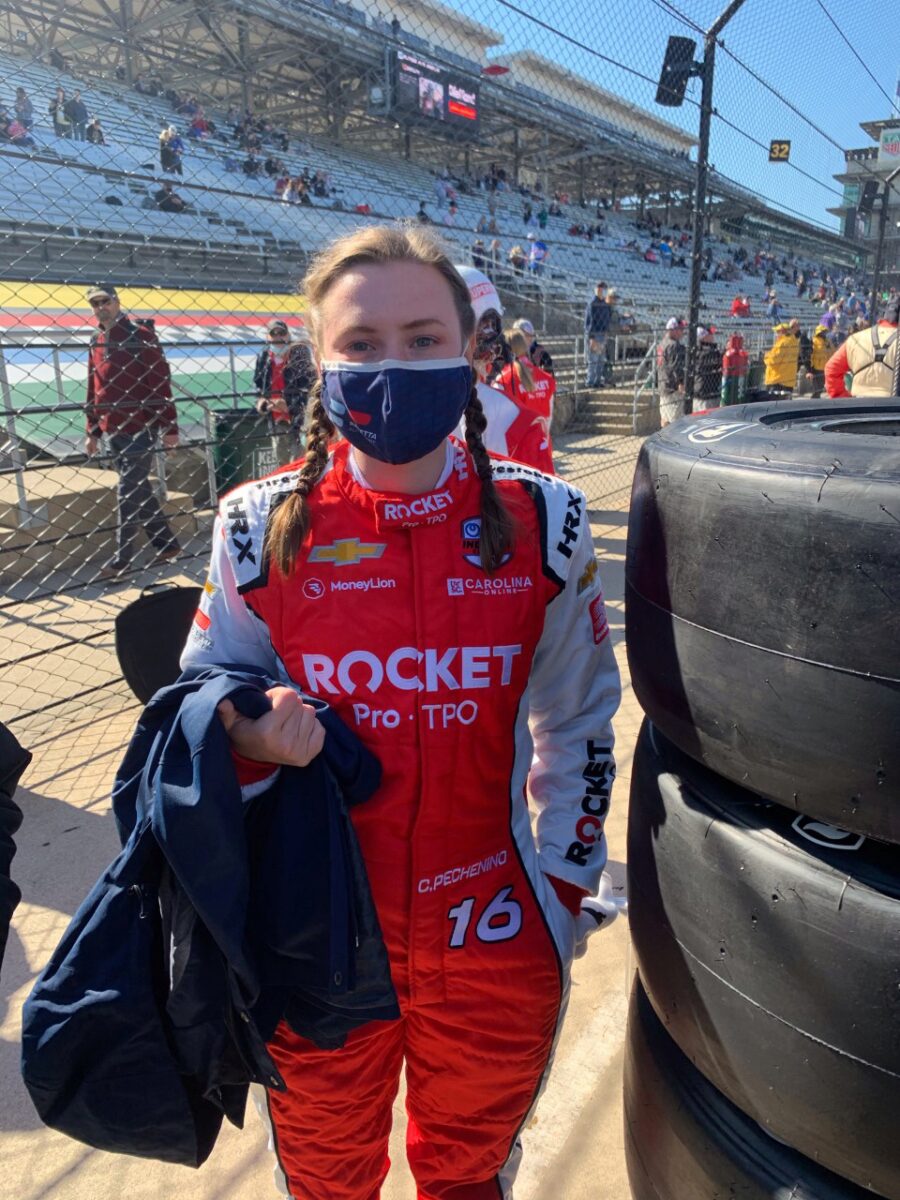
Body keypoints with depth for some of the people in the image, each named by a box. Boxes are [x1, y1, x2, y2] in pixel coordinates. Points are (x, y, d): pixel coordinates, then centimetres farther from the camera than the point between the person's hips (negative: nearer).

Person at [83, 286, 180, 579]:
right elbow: (94, 391, 18)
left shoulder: (139, 335, -6)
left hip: (140, 427, -7)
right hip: (113, 430, 7)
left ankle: (122, 559, 2)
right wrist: (93, 431, 16)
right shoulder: (96, 343, 13)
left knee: (130, 492, -5)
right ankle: (166, 544, 22)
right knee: (138, 489, 11)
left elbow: (161, 383, -10)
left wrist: (169, 427, -14)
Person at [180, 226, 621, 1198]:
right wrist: (248, 732, -21)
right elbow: (200, 702, 2)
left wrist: (566, 882, 4)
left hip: (494, 941, 1)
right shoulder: (262, 527, -10)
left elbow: (579, 720, 2)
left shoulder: (540, 520, -9)